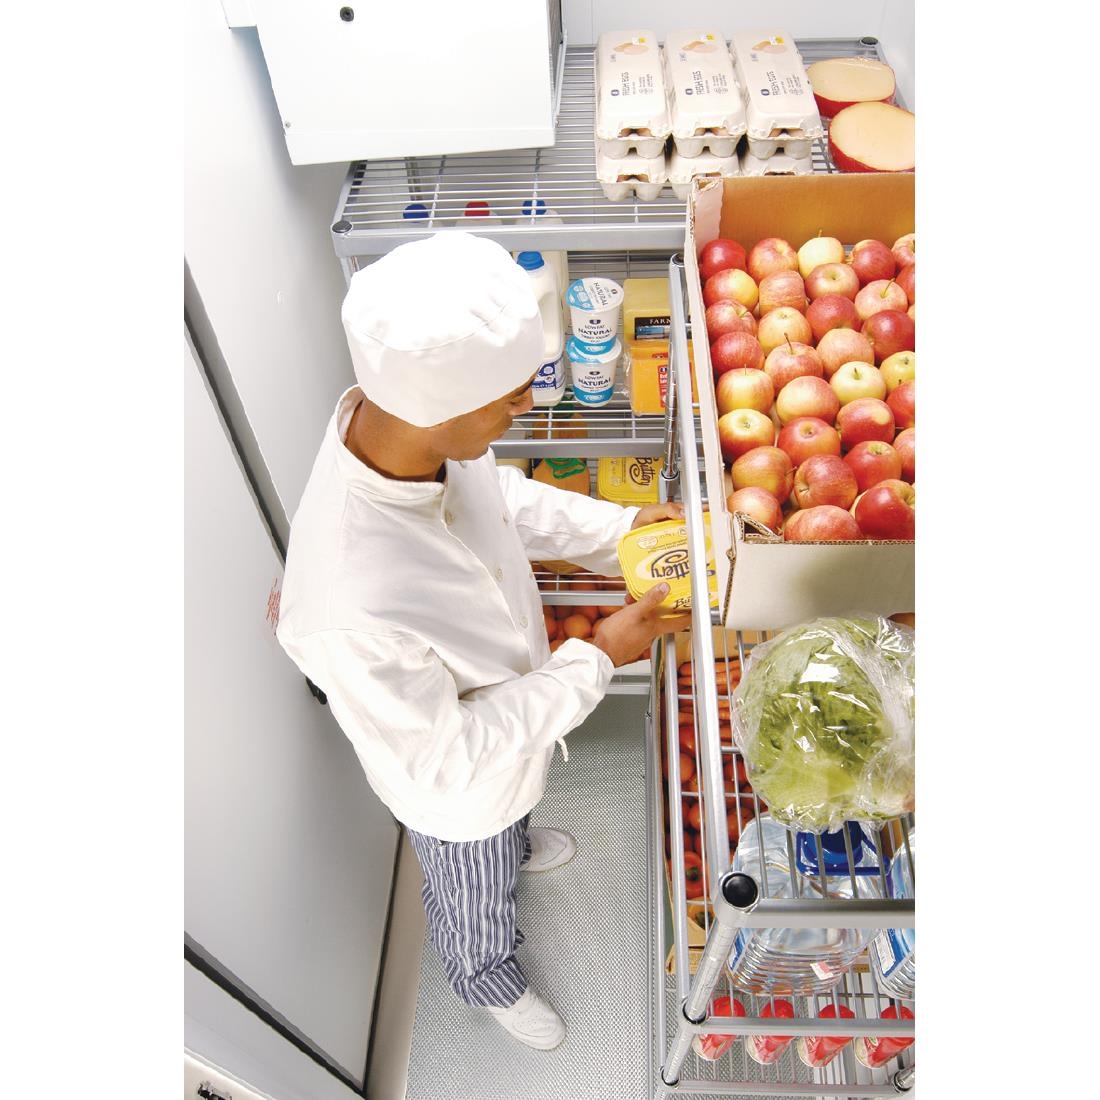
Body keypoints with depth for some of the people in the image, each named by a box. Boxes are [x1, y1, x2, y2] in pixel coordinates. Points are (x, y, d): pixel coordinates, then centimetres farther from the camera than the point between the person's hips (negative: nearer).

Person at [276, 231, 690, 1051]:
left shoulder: (413, 427, -27)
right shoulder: (350, 611, -49)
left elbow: (500, 497, -4)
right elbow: (441, 761, -32)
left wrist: (619, 528, -14)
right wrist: (596, 661, -30)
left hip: (512, 710, 6)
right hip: (457, 791, -5)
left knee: (513, 812, 41)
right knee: (477, 902, 30)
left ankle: (518, 846, 77)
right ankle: (489, 981, 65)